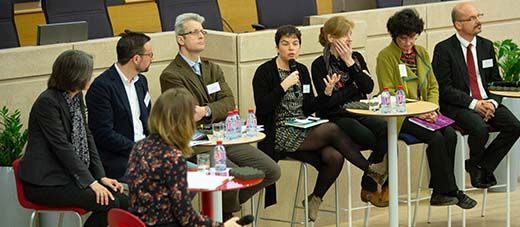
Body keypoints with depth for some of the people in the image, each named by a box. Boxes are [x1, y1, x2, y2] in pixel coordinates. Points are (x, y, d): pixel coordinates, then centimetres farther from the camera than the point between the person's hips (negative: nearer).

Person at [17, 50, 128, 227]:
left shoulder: (77, 97, 10)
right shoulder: (47, 102, -16)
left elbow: (87, 137, 11)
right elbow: (62, 146, -20)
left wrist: (101, 176, 0)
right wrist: (90, 182, -21)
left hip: (70, 175, 8)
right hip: (46, 182, -8)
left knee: (121, 199, -10)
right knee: (107, 203, -21)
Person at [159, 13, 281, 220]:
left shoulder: (213, 69, 17)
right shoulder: (171, 76, -6)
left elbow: (229, 103, 0)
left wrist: (207, 111, -18)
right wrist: (218, 109, -6)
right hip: (196, 144, -7)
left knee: (271, 170, -7)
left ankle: (228, 202, 13)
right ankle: (226, 217, 1)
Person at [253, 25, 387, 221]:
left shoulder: (302, 70, 14)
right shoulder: (264, 72, -5)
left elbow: (308, 108, 14)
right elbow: (262, 108, -15)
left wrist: (326, 93, -1)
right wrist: (284, 86, -20)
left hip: (303, 131, 7)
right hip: (280, 135, -7)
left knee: (334, 157, -22)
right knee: (332, 129, -25)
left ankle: (315, 199, 2)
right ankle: (370, 170, -9)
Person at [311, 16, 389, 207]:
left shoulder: (356, 58, 13)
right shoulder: (320, 65, -2)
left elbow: (369, 87, 0)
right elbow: (327, 100, -12)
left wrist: (350, 63, -7)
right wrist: (355, 86, -4)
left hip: (360, 113, 5)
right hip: (336, 118, -5)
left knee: (385, 130, -28)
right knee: (377, 141, -28)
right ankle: (369, 189, -8)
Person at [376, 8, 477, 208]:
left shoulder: (422, 53, 13)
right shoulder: (386, 56, -6)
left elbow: (433, 86, 16)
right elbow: (389, 94, -10)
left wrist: (431, 109, -4)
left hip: (424, 111, 6)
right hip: (400, 115, -6)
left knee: (450, 134, -21)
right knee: (436, 137, -28)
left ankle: (440, 192, -15)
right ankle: (450, 190, -17)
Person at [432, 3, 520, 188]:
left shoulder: (486, 46, 12)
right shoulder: (444, 49, -5)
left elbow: (496, 81, 14)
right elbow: (444, 89, -10)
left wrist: (492, 102, -8)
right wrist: (474, 104, -18)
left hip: (487, 102, 6)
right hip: (458, 106, -5)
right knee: (480, 128, -34)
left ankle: (482, 167, -4)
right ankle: (475, 164, -2)